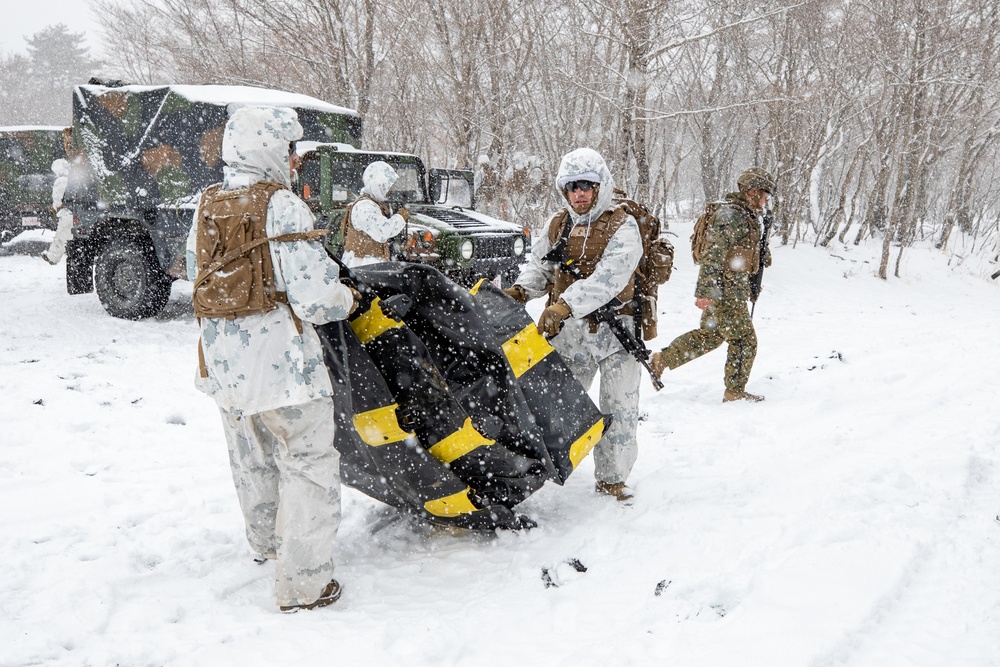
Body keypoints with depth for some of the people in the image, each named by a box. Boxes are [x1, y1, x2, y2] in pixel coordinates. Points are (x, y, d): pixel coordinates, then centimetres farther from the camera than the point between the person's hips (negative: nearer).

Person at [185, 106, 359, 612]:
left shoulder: (206, 207, 6)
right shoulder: (281, 207, -16)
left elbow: (196, 272, 18)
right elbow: (314, 295, -19)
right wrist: (347, 300, 1)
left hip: (220, 357, 8)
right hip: (279, 356, -8)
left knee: (251, 457, 24)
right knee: (308, 463, 3)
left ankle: (267, 542, 46)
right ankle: (303, 582, 6)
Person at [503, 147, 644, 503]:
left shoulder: (622, 226, -9)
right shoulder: (558, 224, 10)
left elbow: (608, 277, -23)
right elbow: (539, 265, 17)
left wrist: (564, 306, -34)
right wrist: (519, 290, -5)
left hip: (614, 330, -3)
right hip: (567, 330, 4)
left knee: (618, 408, 2)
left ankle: (611, 478, 16)